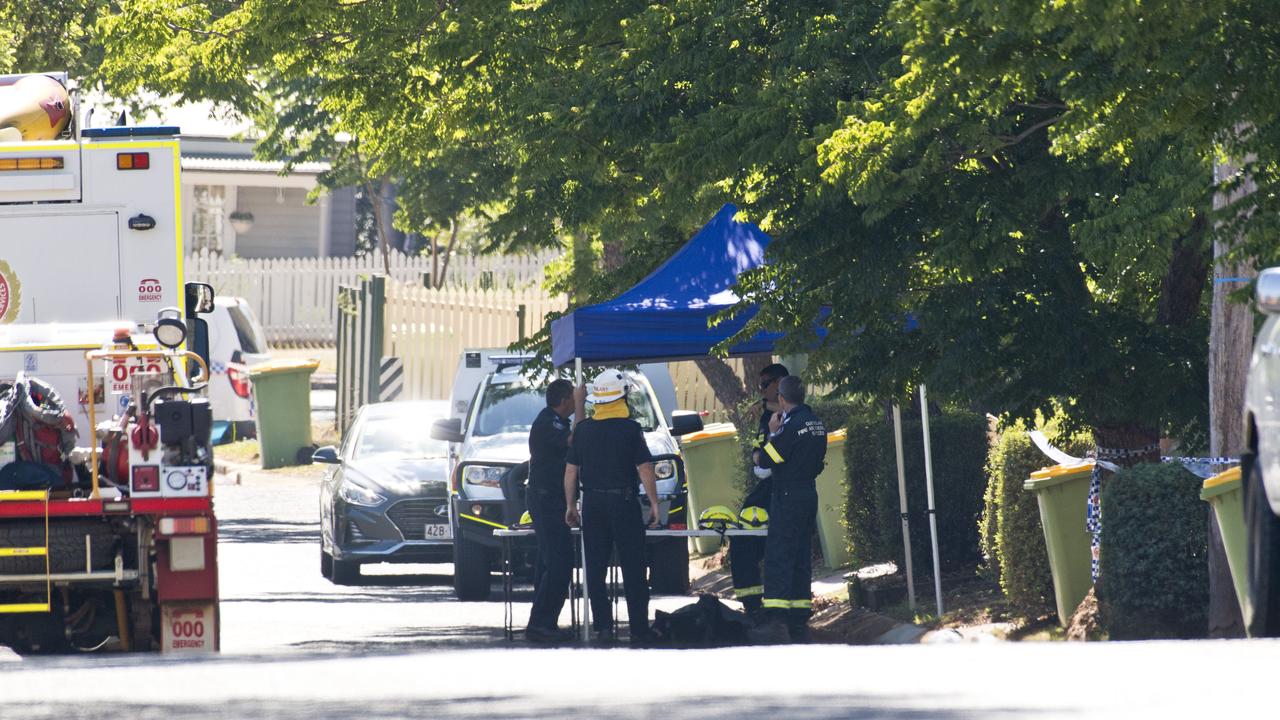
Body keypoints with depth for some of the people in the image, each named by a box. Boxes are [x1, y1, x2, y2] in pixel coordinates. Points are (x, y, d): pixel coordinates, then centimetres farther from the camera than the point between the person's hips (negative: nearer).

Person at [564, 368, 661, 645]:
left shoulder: (583, 430, 3)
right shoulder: (630, 429, -7)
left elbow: (571, 470, 6)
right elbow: (645, 469, -10)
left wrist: (570, 505, 14)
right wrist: (654, 504, -4)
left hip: (593, 505, 3)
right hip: (624, 503, -3)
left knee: (595, 570, 7)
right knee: (633, 570, 2)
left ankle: (603, 627, -1)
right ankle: (638, 630, 1)